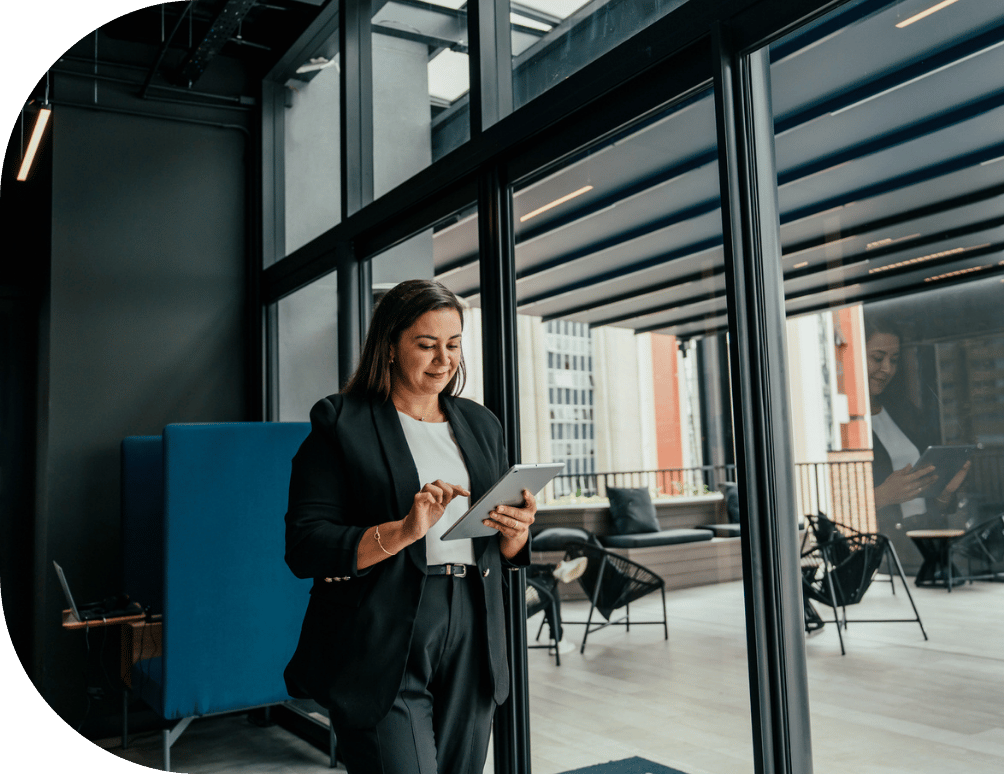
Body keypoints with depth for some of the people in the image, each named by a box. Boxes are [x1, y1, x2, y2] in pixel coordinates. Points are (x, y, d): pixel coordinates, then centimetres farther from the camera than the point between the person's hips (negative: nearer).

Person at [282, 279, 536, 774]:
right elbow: (304, 548, -11)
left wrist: (515, 531, -6)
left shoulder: (480, 424, 14)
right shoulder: (340, 423, -3)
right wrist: (403, 531, -22)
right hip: (383, 651, -5)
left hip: (470, 641, 5)